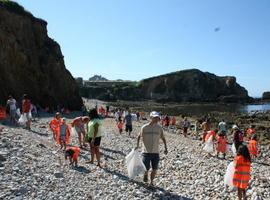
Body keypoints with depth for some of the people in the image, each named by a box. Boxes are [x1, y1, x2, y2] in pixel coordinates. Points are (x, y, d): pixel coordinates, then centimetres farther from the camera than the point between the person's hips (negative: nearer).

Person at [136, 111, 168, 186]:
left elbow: (163, 138, 12)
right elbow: (139, 136, 6)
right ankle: (145, 174, 29)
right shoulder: (144, 127, -6)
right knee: (146, 169, -5)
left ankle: (151, 181, 30)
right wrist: (137, 145, -5)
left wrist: (166, 148, 7)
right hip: (146, 152, -2)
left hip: (156, 152, 3)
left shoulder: (159, 128, 1)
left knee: (154, 169, 6)